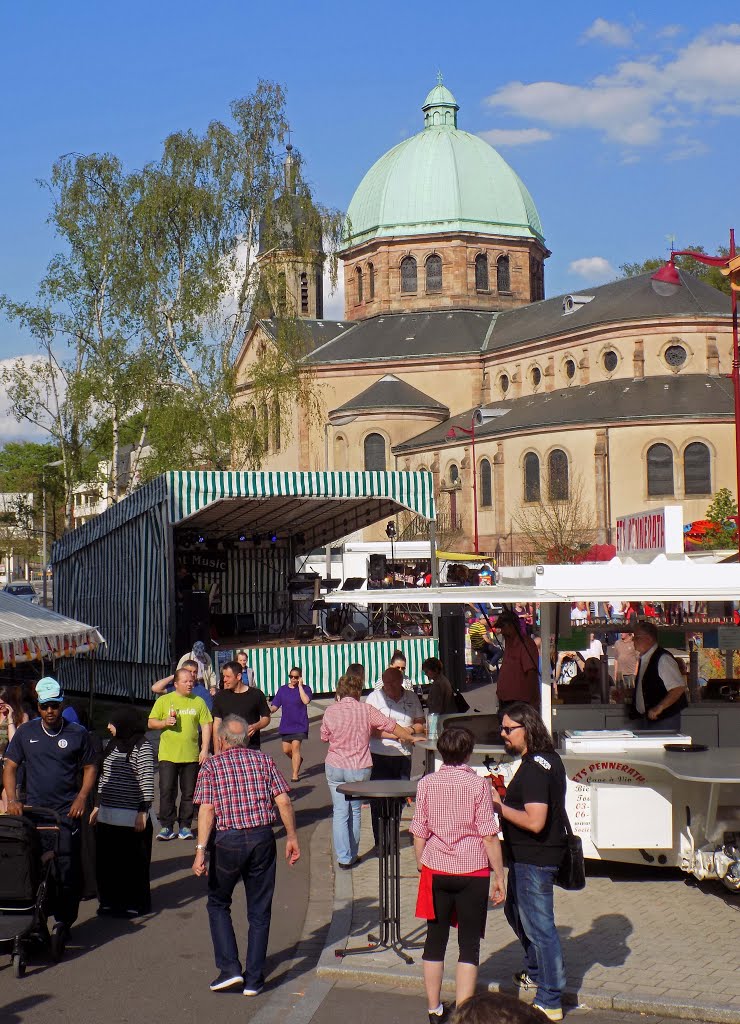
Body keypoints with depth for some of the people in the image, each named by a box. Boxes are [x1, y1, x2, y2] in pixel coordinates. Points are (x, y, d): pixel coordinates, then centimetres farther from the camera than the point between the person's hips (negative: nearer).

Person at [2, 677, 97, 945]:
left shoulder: (77, 733, 2)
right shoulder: (26, 732, 5)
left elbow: (90, 767, 9)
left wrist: (82, 797, -5)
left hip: (67, 813, -2)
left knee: (67, 872, -4)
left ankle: (64, 923, 6)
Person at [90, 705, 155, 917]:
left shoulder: (142, 747, -10)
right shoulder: (112, 745, 14)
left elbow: (147, 782, -13)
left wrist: (143, 812, -16)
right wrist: (97, 806, 21)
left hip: (131, 818, -8)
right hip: (107, 816, 8)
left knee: (132, 863, 1)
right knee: (106, 860, 10)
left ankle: (134, 904, 12)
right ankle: (110, 901, 23)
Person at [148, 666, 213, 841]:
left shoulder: (198, 702, 8)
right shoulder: (164, 700, 5)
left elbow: (206, 725, 6)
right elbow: (151, 723, 6)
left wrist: (205, 749, -3)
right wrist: (165, 722, -14)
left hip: (191, 755, 1)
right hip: (168, 754, -1)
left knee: (189, 793, 5)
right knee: (167, 791, -4)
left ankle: (185, 826, 13)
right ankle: (166, 826, 3)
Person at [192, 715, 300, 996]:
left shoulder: (212, 765, 2)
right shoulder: (263, 759, 7)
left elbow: (207, 809, -9)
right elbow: (283, 801, 0)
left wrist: (200, 850, -13)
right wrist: (291, 837, 7)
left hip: (227, 841, -2)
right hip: (262, 838, 2)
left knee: (218, 904, 17)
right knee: (259, 911, 11)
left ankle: (229, 968, 6)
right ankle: (254, 979, 12)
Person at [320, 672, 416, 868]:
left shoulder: (330, 711, -3)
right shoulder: (366, 710, -6)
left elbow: (324, 737, 9)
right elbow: (392, 727, 1)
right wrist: (410, 738, 15)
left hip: (335, 768, 0)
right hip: (359, 769, 0)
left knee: (340, 812, 5)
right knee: (355, 811, 14)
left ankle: (343, 857, 1)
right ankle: (352, 855, 20)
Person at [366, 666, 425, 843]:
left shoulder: (411, 698, 9)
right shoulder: (374, 698, -2)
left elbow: (421, 724, 15)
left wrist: (411, 730, -7)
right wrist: (393, 734, -18)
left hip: (403, 756, 4)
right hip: (379, 756, -4)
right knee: (379, 801, -3)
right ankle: (380, 841, 4)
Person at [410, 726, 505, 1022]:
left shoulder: (426, 784, -2)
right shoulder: (479, 785, -10)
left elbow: (419, 833, 3)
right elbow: (489, 836, -10)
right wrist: (499, 876, -2)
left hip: (436, 871, 3)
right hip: (473, 872, -3)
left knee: (435, 941, 14)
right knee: (469, 945, 4)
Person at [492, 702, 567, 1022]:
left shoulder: (533, 769, -23)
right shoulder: (549, 759, 9)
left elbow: (535, 822, -29)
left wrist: (500, 807, -18)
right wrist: (505, 801, 12)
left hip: (533, 860, -11)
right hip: (530, 856, 11)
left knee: (539, 926, -4)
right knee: (516, 911, 27)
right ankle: (536, 973, 43)